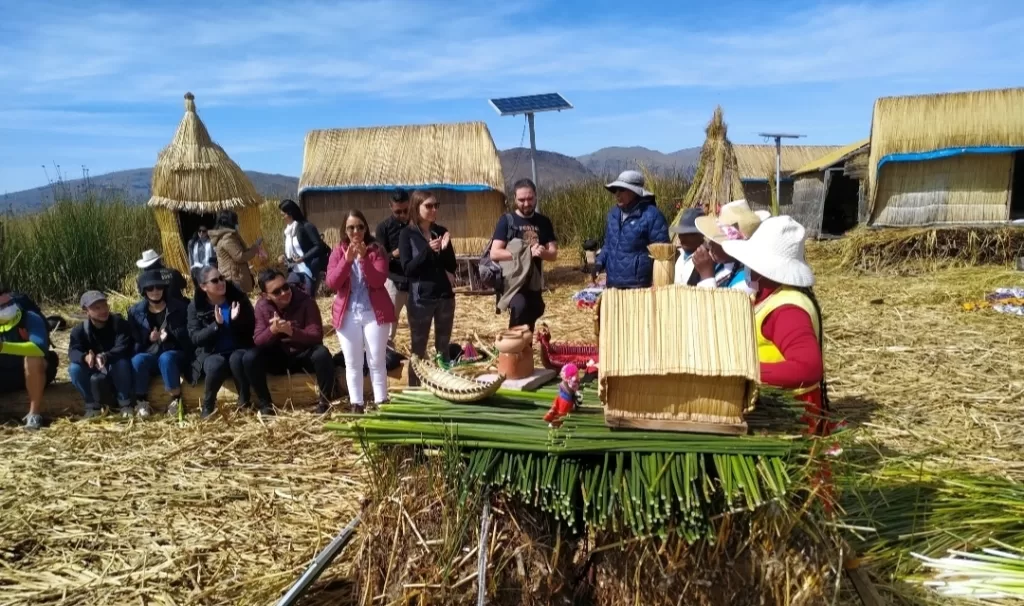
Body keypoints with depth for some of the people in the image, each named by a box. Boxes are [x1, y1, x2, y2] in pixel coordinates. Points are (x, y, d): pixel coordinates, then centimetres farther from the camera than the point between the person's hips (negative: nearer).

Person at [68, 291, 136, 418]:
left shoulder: (119, 323, -14)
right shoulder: (80, 330, -6)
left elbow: (123, 347, -28)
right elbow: (73, 351, -21)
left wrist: (105, 357, -49)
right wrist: (85, 357, -47)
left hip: (116, 369, -3)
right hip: (94, 371, 3)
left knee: (122, 362, -36)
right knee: (75, 369, -26)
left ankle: (125, 403, -19)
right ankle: (92, 405, -10)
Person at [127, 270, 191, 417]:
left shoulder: (179, 307, 2)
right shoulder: (135, 311, 7)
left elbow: (187, 336, 0)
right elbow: (132, 341, 5)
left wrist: (169, 336, -18)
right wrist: (149, 339, -15)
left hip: (174, 354, -2)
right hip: (149, 355, 2)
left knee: (166, 358, -37)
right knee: (137, 360, -33)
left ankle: (177, 399, -25)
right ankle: (141, 402, -21)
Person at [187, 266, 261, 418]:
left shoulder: (239, 298, 1)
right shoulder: (195, 306, 0)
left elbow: (251, 330, 1)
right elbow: (195, 338, -7)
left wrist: (237, 321, -20)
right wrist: (216, 325, -23)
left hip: (238, 349, 0)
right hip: (210, 353, 0)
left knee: (241, 358, -35)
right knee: (216, 364, -35)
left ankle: (245, 401, -17)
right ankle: (208, 406, -11)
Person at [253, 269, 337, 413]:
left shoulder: (306, 301, -18)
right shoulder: (262, 306, -9)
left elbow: (317, 336, -23)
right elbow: (257, 341, -13)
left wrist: (290, 331, -39)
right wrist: (272, 329, -34)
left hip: (305, 355, -3)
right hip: (279, 357, 3)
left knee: (322, 354, -35)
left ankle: (325, 401, -18)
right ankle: (265, 404, -8)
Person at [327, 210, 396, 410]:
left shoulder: (377, 250, 0)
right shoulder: (338, 252, 5)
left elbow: (379, 280, -13)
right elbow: (331, 283, -8)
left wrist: (364, 258, -24)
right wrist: (347, 260, -19)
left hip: (375, 313, -2)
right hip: (347, 315, 2)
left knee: (377, 362, 3)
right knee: (352, 363, 6)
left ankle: (381, 403, 9)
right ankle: (356, 405, 14)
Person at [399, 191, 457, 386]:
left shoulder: (441, 231, 5)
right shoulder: (407, 234, -5)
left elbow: (452, 267, 4)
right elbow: (407, 268, -13)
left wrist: (445, 249, -14)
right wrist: (428, 250, -23)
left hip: (445, 296, 4)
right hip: (420, 298, -4)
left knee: (443, 347, 12)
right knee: (418, 348, 5)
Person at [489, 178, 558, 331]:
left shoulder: (543, 222, 8)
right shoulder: (507, 220, -3)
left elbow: (553, 254, 5)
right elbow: (494, 253, -11)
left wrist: (542, 252, -19)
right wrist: (525, 253, -20)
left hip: (534, 284, 5)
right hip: (513, 281, -4)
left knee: (529, 330, 8)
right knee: (519, 306, -34)